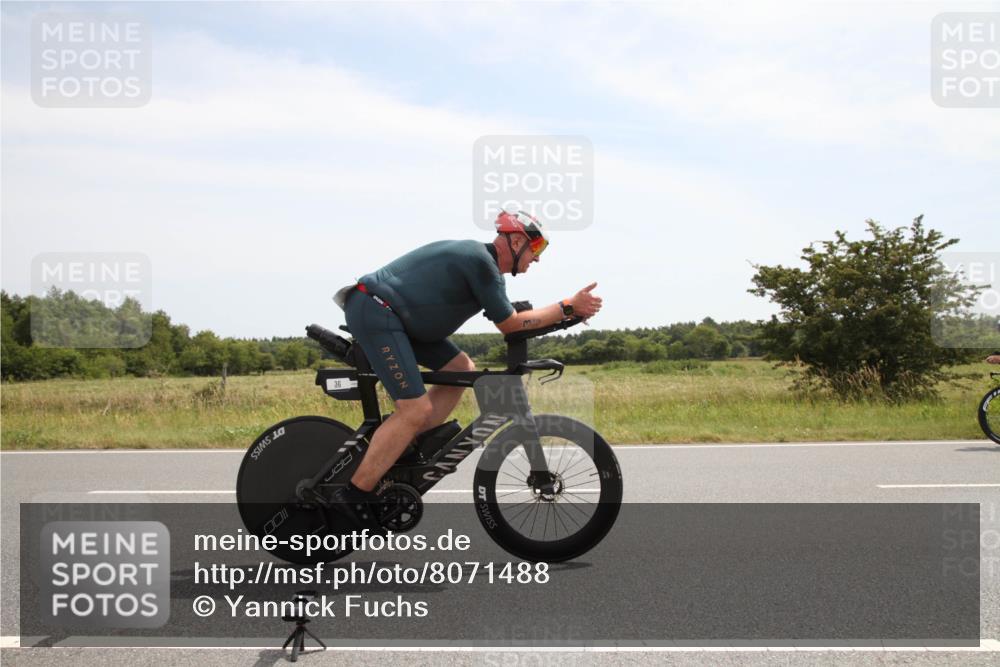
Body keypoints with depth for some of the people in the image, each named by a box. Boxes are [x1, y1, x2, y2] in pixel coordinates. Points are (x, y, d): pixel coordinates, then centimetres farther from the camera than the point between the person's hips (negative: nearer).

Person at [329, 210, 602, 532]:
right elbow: (509, 325, -10)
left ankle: (406, 450, 7)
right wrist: (568, 307, -7)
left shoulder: (477, 256, 18)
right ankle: (355, 495, -9)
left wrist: (565, 311, 14)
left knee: (461, 369, 8)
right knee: (416, 409, -15)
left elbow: (507, 320, 21)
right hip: (375, 313, -10)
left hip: (384, 313, 10)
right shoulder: (482, 263, -13)